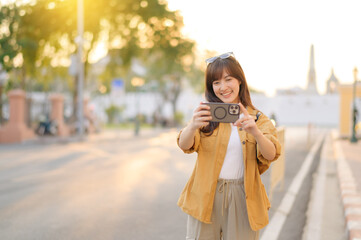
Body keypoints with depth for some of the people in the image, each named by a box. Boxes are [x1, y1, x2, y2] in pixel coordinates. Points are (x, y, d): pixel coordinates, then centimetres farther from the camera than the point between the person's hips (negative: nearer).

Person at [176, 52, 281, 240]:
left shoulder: (257, 118, 4)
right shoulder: (207, 114, 3)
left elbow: (270, 155, -12)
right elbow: (184, 145, -14)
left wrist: (255, 132, -32)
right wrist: (193, 126, -36)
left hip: (242, 200, 0)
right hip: (206, 196, 0)